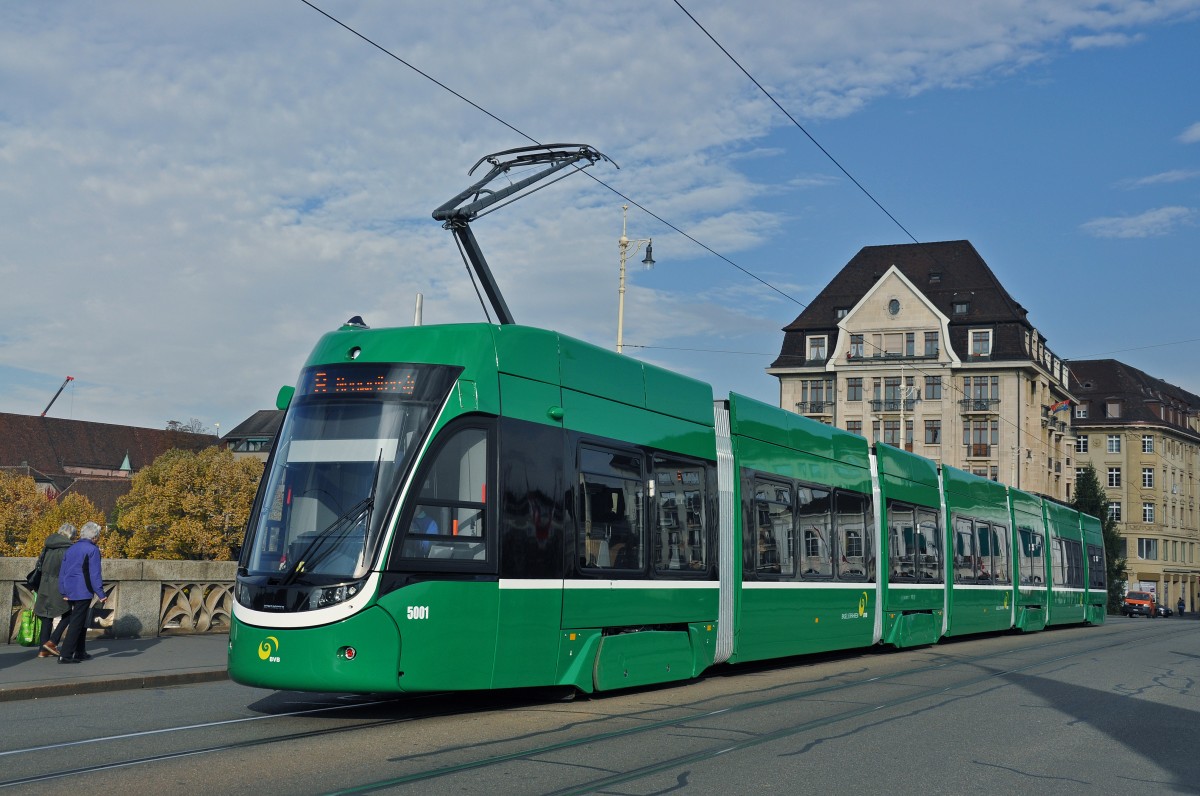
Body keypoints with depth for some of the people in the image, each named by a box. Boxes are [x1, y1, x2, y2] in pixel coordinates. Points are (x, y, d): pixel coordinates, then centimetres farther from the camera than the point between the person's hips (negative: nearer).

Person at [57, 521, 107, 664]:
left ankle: (80, 653, 23)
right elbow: (94, 574, -13)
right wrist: (100, 593, -10)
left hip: (70, 591, 8)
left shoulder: (71, 549, 14)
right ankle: (65, 655, -11)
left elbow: (62, 572, 16)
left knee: (82, 622, 19)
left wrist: (63, 592, 20)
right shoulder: (93, 550, -8)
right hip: (83, 592, -8)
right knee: (76, 623, -6)